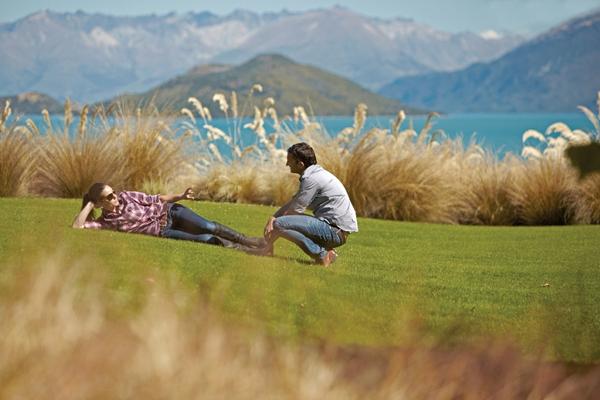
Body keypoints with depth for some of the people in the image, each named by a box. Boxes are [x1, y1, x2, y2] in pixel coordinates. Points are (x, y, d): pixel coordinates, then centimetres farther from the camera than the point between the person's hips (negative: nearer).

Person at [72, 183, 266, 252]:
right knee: (204, 239, -18)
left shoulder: (126, 197, -2)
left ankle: (248, 240, -4)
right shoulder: (105, 222, -6)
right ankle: (241, 249, -3)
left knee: (208, 227, -19)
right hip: (162, 232, -2)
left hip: (169, 212, 2)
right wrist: (89, 204, -15)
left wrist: (179, 196, -6)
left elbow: (155, 200, 4)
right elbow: (77, 226, -17)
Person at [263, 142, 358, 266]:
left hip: (336, 231, -10)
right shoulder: (314, 174, 16)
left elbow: (296, 210, -13)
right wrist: (272, 218, 1)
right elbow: (292, 203, 18)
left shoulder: (311, 179, -15)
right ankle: (326, 252, 9)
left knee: (280, 224, -19)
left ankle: (322, 255, -12)